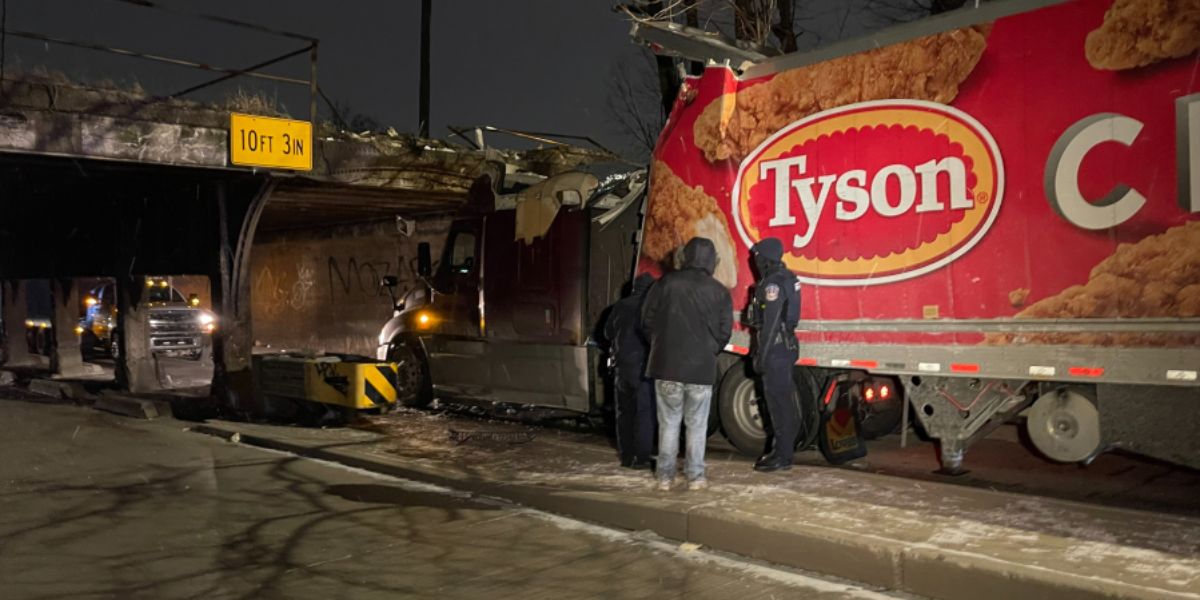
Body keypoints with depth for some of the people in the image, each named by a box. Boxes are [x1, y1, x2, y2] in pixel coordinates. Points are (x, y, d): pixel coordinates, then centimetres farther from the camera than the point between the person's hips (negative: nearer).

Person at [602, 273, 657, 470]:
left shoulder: (620, 306, 6)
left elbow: (608, 333, 14)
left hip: (622, 364, 5)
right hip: (643, 366, -5)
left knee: (624, 411, 12)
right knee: (644, 412, 0)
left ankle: (626, 456, 15)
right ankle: (641, 457, -3)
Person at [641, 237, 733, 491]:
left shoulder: (667, 283, -1)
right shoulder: (719, 292, 1)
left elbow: (647, 319, 2)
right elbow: (724, 332, 3)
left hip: (666, 365, 0)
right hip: (702, 368, 0)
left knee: (668, 423, 9)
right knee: (696, 425, 9)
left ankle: (665, 476, 11)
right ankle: (695, 476, 11)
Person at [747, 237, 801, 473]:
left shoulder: (773, 283, -17)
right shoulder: (786, 278, 14)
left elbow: (770, 323, -21)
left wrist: (761, 355, -19)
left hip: (775, 349, -10)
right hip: (784, 347, 10)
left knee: (777, 400, -7)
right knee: (781, 399, 15)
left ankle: (782, 455, -3)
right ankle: (782, 449, 23)